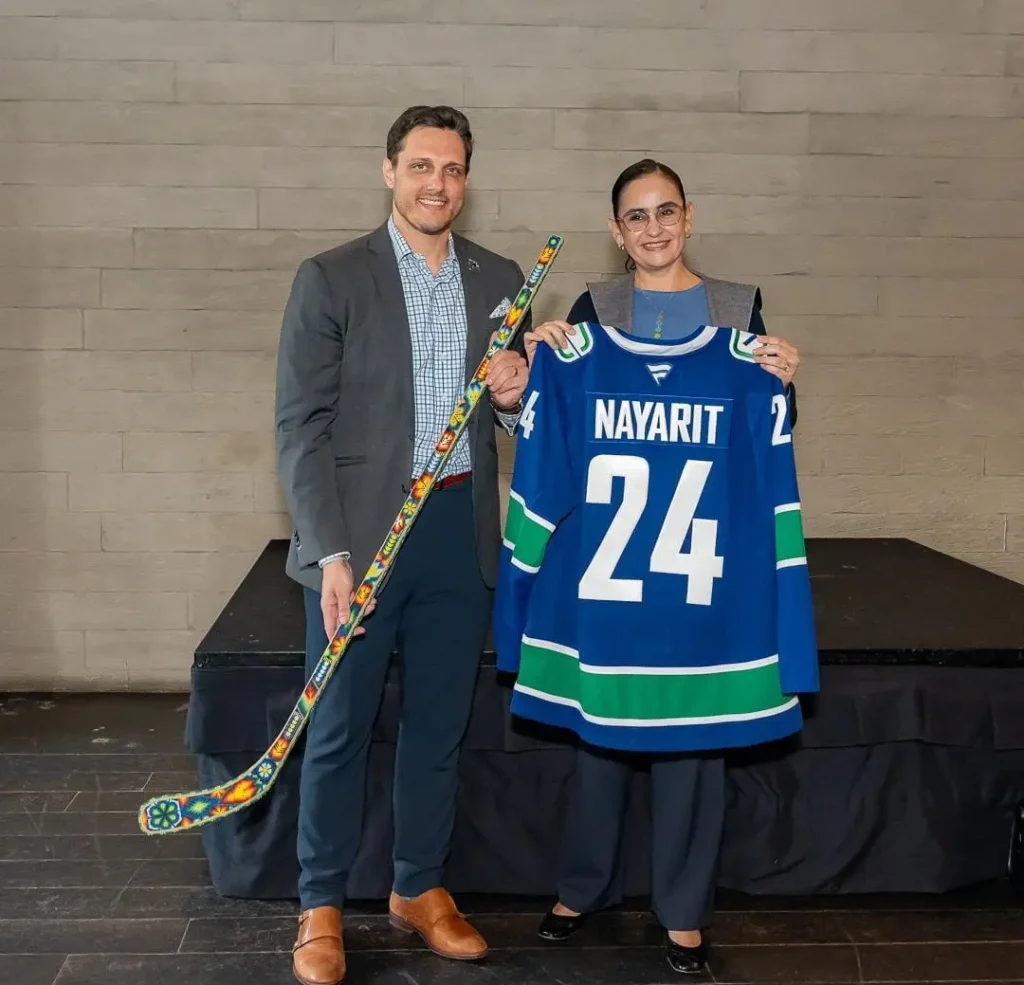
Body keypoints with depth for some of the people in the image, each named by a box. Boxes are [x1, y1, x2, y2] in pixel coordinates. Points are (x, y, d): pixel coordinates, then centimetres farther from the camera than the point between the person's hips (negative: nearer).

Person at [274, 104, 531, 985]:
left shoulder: (500, 279, 8)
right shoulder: (331, 278, -5)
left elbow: (516, 414, 16)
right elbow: (302, 426, -8)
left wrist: (515, 396, -9)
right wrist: (330, 552, -15)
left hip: (461, 532, 4)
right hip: (360, 531, -3)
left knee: (439, 724, 14)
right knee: (339, 730, 6)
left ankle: (420, 887, 31)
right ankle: (322, 906, 23)